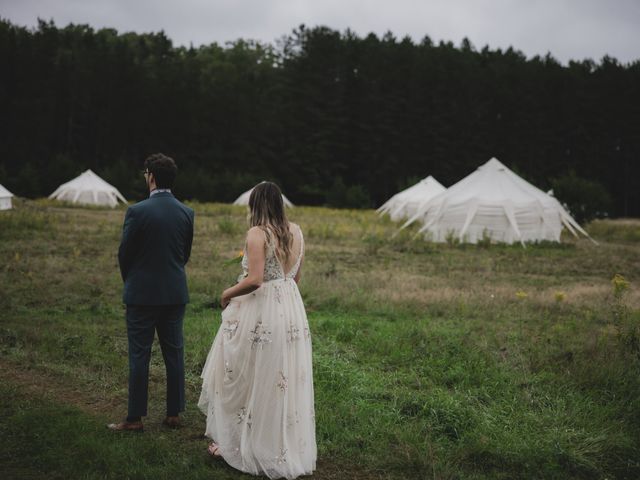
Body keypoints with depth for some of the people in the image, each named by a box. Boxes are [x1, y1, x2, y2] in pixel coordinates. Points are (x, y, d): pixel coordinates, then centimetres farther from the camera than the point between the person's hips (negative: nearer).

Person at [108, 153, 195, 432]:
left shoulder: (137, 212, -13)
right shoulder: (186, 213, 1)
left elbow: (124, 254, -5)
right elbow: (186, 253, 9)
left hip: (142, 294, -4)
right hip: (175, 294, 4)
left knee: (139, 356, 3)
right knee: (174, 353, 11)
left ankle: (135, 418, 10)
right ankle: (174, 414, 17)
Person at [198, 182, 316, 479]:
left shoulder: (257, 233, -16)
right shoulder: (296, 231, 5)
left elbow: (254, 280, -22)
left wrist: (227, 294, -6)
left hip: (260, 314, -7)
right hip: (291, 311, 7)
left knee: (247, 379, 8)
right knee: (286, 380, 15)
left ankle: (236, 443, 19)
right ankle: (289, 447, 26)